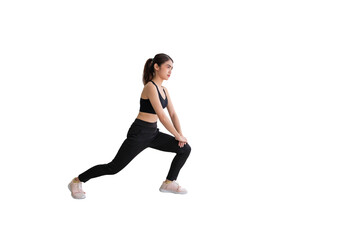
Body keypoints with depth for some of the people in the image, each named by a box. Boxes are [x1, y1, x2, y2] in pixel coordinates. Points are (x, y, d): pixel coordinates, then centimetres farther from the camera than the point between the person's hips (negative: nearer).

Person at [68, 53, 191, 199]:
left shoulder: (164, 90, 9)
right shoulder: (150, 87, -18)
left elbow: (173, 114, 10)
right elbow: (161, 116, -23)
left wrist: (180, 134, -4)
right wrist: (178, 136, -17)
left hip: (153, 133, 8)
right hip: (139, 133, -8)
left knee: (185, 149, -1)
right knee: (114, 167, -5)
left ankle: (169, 183, 9)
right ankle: (77, 181, 11)